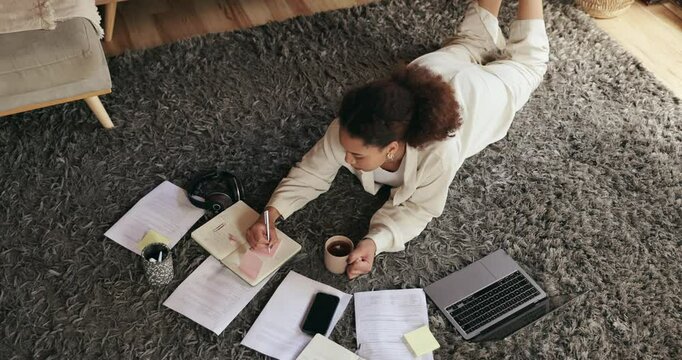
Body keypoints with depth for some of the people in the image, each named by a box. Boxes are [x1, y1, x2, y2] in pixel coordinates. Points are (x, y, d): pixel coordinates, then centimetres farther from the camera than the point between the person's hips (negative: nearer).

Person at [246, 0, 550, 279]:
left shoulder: (438, 154, -51)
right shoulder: (347, 132, -41)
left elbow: (418, 208, -34)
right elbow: (310, 173, -27)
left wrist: (374, 241, -51)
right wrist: (270, 215, -43)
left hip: (477, 93, -2)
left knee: (527, 59, 31)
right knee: (470, 44, 38)